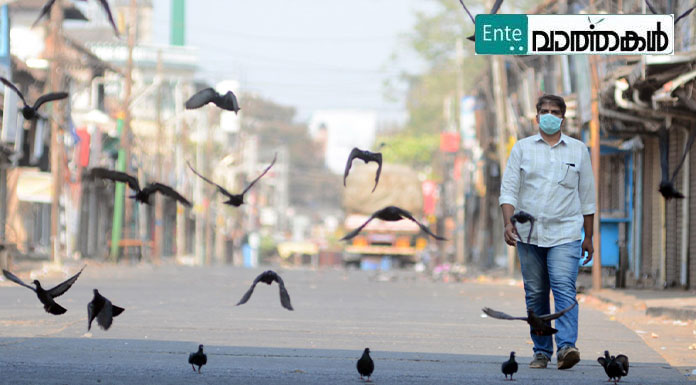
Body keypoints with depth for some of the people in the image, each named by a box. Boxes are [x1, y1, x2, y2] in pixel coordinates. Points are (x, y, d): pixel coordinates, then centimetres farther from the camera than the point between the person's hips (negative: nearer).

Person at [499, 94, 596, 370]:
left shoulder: (578, 150, 10)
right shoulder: (522, 148, 10)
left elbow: (587, 197, 13)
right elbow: (509, 190, 5)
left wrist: (588, 237, 11)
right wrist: (508, 223, -10)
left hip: (565, 234, -2)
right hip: (528, 234, 2)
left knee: (564, 289, -17)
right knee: (535, 295, 4)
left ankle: (566, 347, -26)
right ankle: (541, 352, 11)